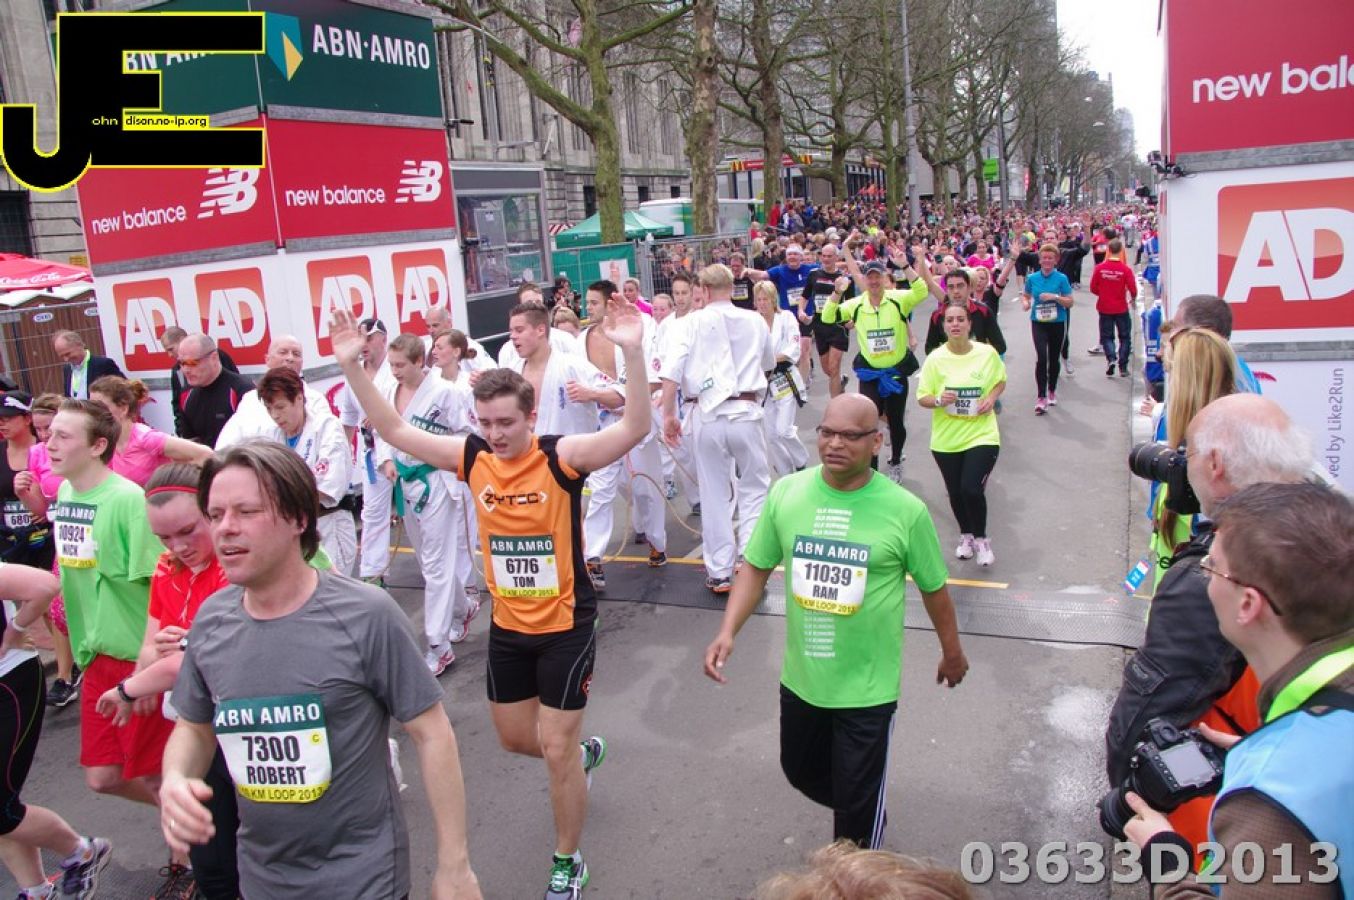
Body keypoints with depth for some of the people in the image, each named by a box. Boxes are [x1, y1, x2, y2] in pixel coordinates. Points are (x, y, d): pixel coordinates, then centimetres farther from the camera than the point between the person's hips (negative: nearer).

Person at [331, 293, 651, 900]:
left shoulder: (561, 456, -19)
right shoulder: (474, 458, -6)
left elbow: (635, 428, -32)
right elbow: (395, 431, -2)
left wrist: (632, 353, -46)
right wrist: (352, 367, -10)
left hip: (565, 626, -5)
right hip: (508, 626, 6)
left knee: (555, 749, 2)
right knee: (513, 738, 21)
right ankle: (582, 754, 53)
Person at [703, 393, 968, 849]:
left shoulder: (905, 510, -15)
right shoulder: (786, 493, -8)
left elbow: (933, 587, -1)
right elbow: (756, 568, 0)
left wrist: (952, 652, 12)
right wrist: (727, 632, -12)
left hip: (868, 687, -4)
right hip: (800, 677, 4)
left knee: (858, 803, 8)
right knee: (801, 772, 25)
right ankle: (854, 811, 56)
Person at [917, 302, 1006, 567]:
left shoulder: (987, 353, -7)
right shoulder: (935, 359, -8)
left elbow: (1000, 380, 11)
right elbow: (922, 397, -4)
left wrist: (992, 397, -9)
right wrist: (939, 400, -25)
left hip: (982, 436, -1)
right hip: (946, 439, 2)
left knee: (972, 489, -15)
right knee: (956, 492, 13)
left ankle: (981, 538, 14)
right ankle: (966, 535, 42)